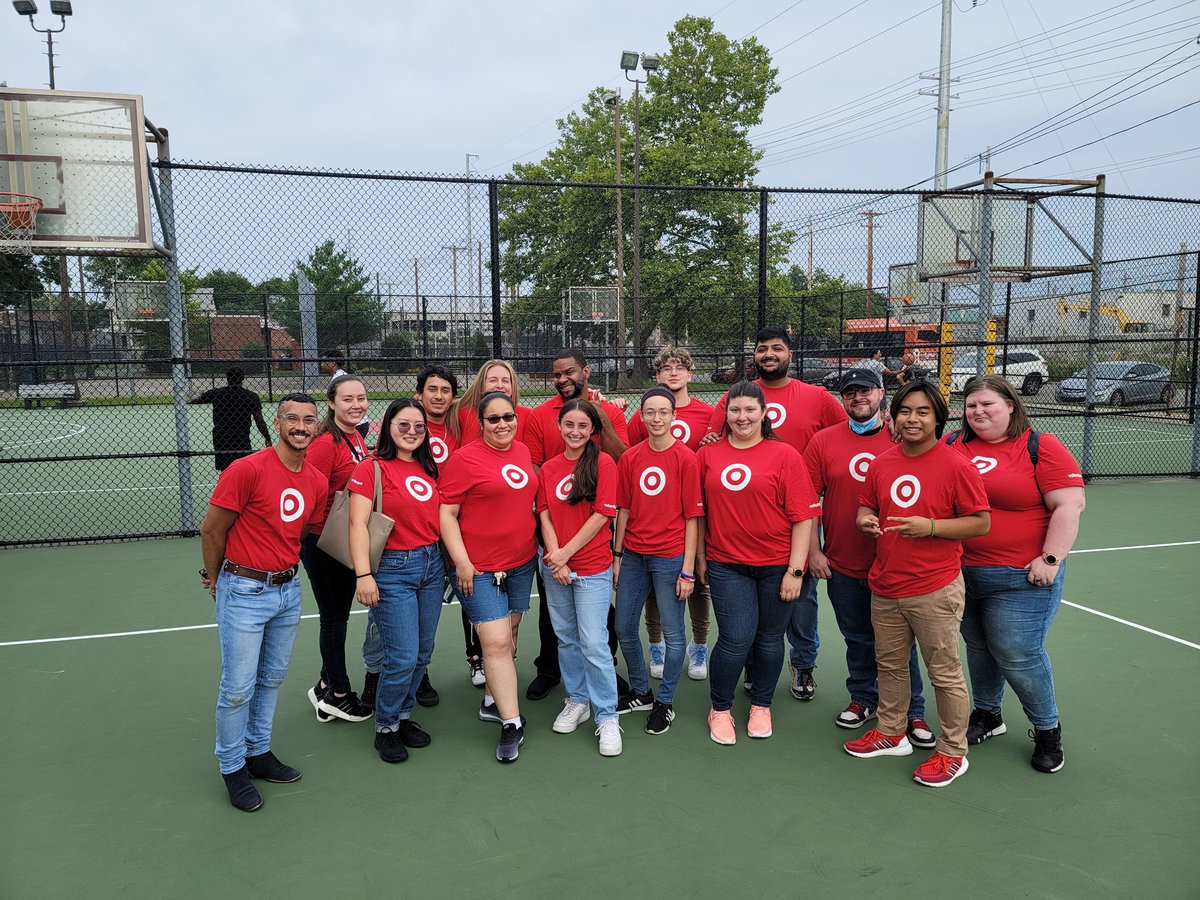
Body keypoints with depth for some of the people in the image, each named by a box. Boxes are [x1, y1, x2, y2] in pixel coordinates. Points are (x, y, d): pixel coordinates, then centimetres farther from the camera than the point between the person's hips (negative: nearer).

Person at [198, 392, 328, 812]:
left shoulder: (317, 482, 1)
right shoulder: (246, 470, -17)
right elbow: (211, 530, -8)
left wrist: (280, 566, 13)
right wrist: (217, 579, 3)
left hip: (288, 589, 6)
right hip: (244, 593, -6)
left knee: (272, 679, 17)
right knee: (238, 687, 3)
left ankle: (258, 752, 35)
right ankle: (232, 766, 22)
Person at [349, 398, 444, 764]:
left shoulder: (429, 468, 10)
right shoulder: (371, 468, -8)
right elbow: (358, 524, -14)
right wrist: (363, 574, -21)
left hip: (432, 565, 6)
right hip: (392, 569, -6)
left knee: (423, 652, 12)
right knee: (403, 657, -5)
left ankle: (403, 716, 32)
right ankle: (385, 727, 17)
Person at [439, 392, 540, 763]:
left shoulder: (523, 451, 7)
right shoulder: (464, 459, -11)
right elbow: (446, 513, -11)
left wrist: (543, 547, 16)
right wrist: (461, 562, -16)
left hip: (522, 562, 6)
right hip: (480, 568, -6)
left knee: (508, 636, 14)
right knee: (496, 643, -8)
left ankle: (493, 701, 32)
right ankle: (512, 723, 1)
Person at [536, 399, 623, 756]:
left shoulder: (604, 463, -6)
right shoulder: (548, 468, 7)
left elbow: (601, 515, -11)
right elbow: (545, 516, 4)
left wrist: (566, 552, -11)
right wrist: (555, 559, -8)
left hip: (593, 568, -4)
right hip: (555, 568, 5)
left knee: (594, 643, -6)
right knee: (566, 638, 14)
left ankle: (607, 717, 7)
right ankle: (577, 700, 32)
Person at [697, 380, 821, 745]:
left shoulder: (784, 455, -6)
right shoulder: (708, 454, 2)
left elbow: (803, 516, -7)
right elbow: (700, 511, 9)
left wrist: (795, 569, -10)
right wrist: (701, 557, 9)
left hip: (776, 565, 0)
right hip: (726, 564, 1)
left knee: (769, 638, 11)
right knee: (736, 638, -3)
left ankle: (761, 705, 33)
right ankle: (720, 709, 19)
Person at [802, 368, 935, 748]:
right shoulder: (824, 441, -1)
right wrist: (813, 551, -2)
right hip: (843, 566, 1)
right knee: (858, 639, 17)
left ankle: (912, 712, 23)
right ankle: (863, 699, 36)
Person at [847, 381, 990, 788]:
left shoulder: (956, 465, -10)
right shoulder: (881, 464, 6)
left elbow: (981, 522, -9)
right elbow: (866, 506, 18)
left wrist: (930, 527, -21)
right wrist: (866, 520, -5)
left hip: (935, 590, -5)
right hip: (885, 586, 6)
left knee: (944, 673, 5)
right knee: (890, 664, 18)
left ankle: (952, 753, 21)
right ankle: (891, 733, 36)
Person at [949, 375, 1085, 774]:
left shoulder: (1042, 447, -6)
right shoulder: (953, 447, 5)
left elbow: (1069, 505, -10)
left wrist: (1050, 560, -15)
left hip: (1021, 577, -4)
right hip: (963, 572, 4)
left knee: (1017, 654, -1)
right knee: (978, 647, 16)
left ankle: (1048, 729, 22)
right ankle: (986, 714, 37)